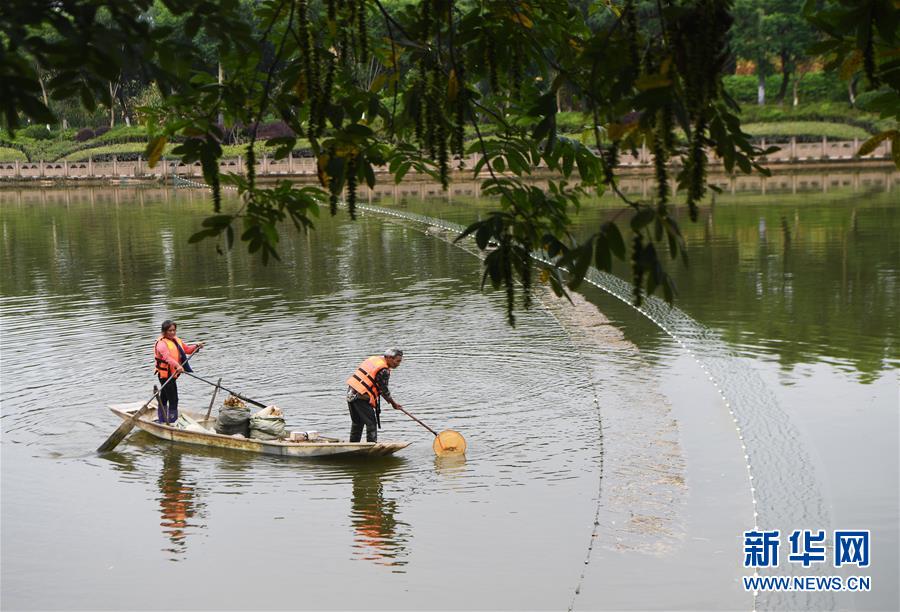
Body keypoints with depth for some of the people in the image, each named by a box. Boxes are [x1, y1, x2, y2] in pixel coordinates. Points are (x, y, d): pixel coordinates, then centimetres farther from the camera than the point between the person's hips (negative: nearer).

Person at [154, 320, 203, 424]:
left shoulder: (177, 340, 11)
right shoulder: (162, 343, -19)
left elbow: (187, 349, 20)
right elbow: (167, 356, -36)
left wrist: (196, 346, 0)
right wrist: (177, 366, -51)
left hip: (172, 374, 10)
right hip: (165, 375, -10)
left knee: (163, 399, 21)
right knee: (173, 400, -12)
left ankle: (162, 422, 33)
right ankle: (172, 422, -9)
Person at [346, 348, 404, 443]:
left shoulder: (373, 359, 13)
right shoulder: (384, 370, -14)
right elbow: (384, 390, -8)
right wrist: (393, 403, 6)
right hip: (361, 397, -9)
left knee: (357, 422, 20)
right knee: (371, 423, -2)